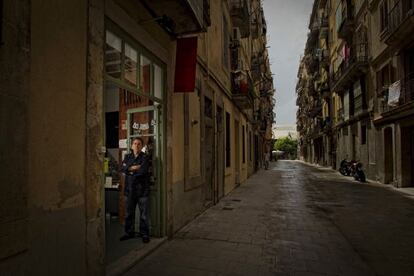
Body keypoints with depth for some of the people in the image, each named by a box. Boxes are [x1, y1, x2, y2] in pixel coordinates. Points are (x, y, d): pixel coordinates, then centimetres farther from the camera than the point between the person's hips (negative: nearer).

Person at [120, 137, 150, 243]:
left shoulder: (144, 157, -5)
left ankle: (144, 234, 17)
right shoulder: (127, 157, 11)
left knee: (144, 214, 3)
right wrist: (134, 168, -14)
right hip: (130, 189, 5)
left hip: (142, 189, -4)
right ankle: (129, 232, 31)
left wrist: (129, 170, -6)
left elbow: (143, 171, -18)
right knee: (129, 213, 15)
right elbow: (122, 168, -3)